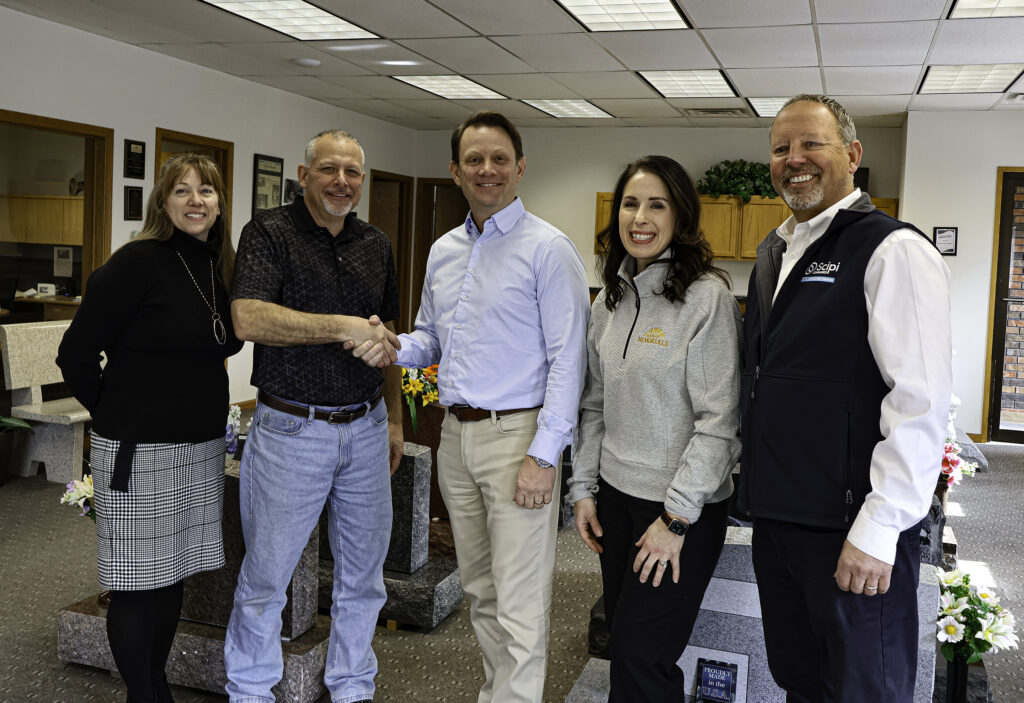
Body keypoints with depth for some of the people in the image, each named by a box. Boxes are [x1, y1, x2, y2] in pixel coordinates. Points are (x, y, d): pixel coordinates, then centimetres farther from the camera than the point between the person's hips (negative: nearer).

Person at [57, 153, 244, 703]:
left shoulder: (220, 269, 9)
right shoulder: (138, 263, -13)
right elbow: (76, 354, -10)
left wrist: (204, 411, 15)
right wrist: (115, 415, 0)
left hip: (201, 447, 7)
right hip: (139, 451, -7)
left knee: (173, 574, 16)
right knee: (137, 583, 3)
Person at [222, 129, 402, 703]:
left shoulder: (376, 244, 10)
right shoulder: (269, 233, -7)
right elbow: (250, 319, -22)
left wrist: (395, 420, 15)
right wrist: (346, 327, -24)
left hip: (366, 428, 5)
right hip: (291, 428, -5)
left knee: (363, 571, 14)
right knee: (267, 573, 8)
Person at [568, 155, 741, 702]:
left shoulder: (706, 296, -13)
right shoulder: (610, 300, 7)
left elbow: (719, 420, -16)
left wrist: (677, 517, -16)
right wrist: (583, 488, 9)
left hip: (684, 507, -6)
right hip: (617, 495, 6)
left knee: (640, 655, -1)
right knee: (621, 636, 14)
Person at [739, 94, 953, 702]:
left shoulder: (893, 251, -12)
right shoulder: (774, 252, 14)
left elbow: (920, 401, -18)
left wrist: (877, 530, -20)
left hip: (850, 532, -7)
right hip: (775, 517, 7)